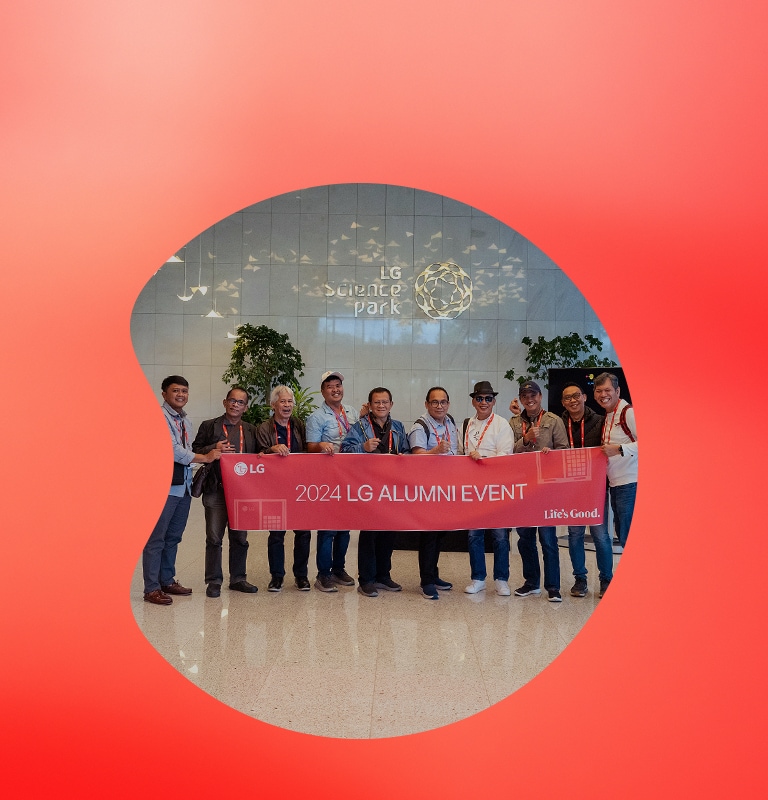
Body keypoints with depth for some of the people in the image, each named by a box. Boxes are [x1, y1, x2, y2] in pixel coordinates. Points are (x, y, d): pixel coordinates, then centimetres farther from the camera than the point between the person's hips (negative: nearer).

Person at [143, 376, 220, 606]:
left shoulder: (185, 421, 16)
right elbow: (172, 450, -17)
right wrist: (206, 458, -11)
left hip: (183, 487, 8)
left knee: (173, 537, 15)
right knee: (156, 539, -2)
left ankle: (167, 581, 26)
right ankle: (151, 589, 5)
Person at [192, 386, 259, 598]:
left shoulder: (251, 430, 14)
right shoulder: (209, 426, 5)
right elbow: (195, 451, 4)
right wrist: (213, 449, -13)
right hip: (216, 490, -3)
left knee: (240, 537, 10)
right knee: (214, 537, 0)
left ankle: (238, 579, 22)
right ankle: (214, 581, 11)